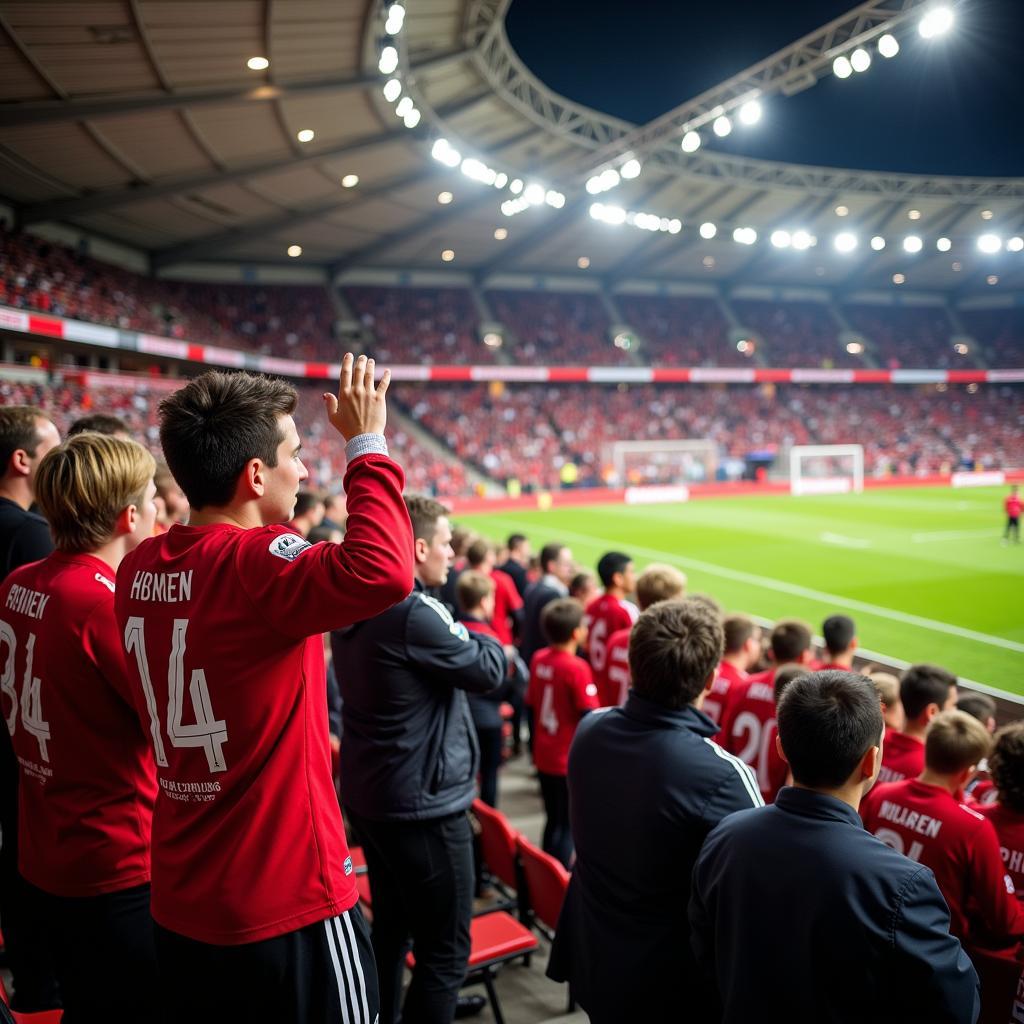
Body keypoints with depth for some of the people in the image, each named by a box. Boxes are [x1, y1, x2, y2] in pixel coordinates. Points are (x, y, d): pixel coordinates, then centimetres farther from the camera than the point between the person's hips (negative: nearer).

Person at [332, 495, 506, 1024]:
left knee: (390, 926, 24)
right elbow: (489, 670, -14)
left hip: (367, 795, 10)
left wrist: (459, 635, -2)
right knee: (445, 951, 4)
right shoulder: (414, 613, -24)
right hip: (423, 803, -9)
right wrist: (485, 637, 4)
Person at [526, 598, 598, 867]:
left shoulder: (538, 659, 0)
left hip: (543, 756, 7)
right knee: (567, 825, 5)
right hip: (569, 760, -7)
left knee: (553, 820, 20)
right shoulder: (577, 668, -21)